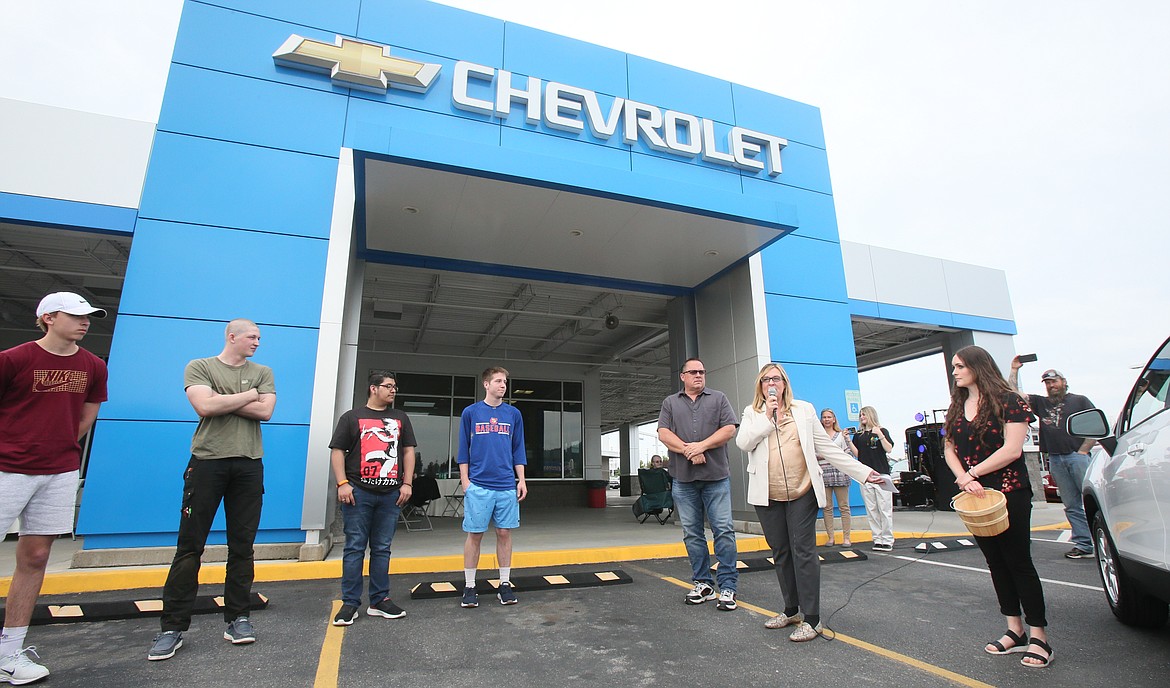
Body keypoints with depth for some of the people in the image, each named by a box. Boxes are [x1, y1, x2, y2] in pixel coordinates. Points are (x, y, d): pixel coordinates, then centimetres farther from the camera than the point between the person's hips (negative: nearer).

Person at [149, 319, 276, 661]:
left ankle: (237, 619, 17)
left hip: (248, 465, 2)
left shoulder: (263, 372, 12)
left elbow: (265, 411, -4)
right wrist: (249, 395, -3)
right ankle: (173, 627, 12)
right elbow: (205, 406, -13)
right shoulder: (199, 367, 5)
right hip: (207, 462, -2)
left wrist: (221, 402, -7)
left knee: (242, 546, 7)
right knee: (189, 546, 2)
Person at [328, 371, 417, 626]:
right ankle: (350, 603, 11)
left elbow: (408, 451, 14)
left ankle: (379, 601, 18)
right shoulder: (352, 417, 6)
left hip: (391, 495, 3)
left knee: (382, 549, 9)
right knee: (355, 548, 2)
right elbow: (337, 451, 1)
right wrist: (342, 483, -10)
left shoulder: (400, 418, 15)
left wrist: (407, 483, 4)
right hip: (359, 493, -3)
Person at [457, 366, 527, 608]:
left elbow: (518, 450, 12)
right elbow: (464, 450, 5)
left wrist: (521, 480, 5)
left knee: (504, 533, 7)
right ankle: (469, 587, 17)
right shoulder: (471, 412, 3)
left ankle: (505, 584, 19)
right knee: (475, 534, 3)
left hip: (507, 486, 2)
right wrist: (465, 481, -1)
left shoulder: (513, 414, 9)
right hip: (478, 486, -2)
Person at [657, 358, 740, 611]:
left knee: (724, 530, -3)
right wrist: (687, 450, -12)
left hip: (716, 476, -2)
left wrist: (701, 445, -12)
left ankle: (728, 587, 6)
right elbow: (663, 433, 2)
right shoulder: (670, 403, 13)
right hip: (683, 477, 2)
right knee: (692, 533, 7)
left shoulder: (719, 399, 10)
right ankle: (702, 583, 18)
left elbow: (729, 429, -2)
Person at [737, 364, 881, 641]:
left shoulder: (804, 409, 7)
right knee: (780, 553, 11)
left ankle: (812, 619, 4)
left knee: (803, 551, -4)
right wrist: (767, 416, -11)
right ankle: (792, 610, 25)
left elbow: (826, 446, 7)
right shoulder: (752, 413, 8)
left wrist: (862, 471, 2)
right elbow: (743, 443, -8)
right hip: (768, 496, 2)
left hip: (802, 493, -2)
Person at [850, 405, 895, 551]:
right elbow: (856, 454, 7)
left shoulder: (882, 431, 3)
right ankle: (877, 539, 11)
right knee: (871, 510, 5)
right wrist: (848, 441, -4)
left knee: (885, 509, -2)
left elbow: (889, 449, -8)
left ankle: (887, 540, 4)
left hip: (881, 474, -4)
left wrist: (880, 435, -20)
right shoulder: (858, 435, 13)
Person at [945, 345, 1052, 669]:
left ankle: (1039, 637, 11)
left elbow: (1012, 450, -16)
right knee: (996, 562, 12)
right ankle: (1015, 631, 23)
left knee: (1018, 561, 0)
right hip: (973, 495, 6)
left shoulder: (1009, 401, -8)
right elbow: (949, 448, 6)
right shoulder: (956, 407, 10)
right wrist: (962, 478, -11)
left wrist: (972, 473, -15)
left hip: (1009, 491, -6)